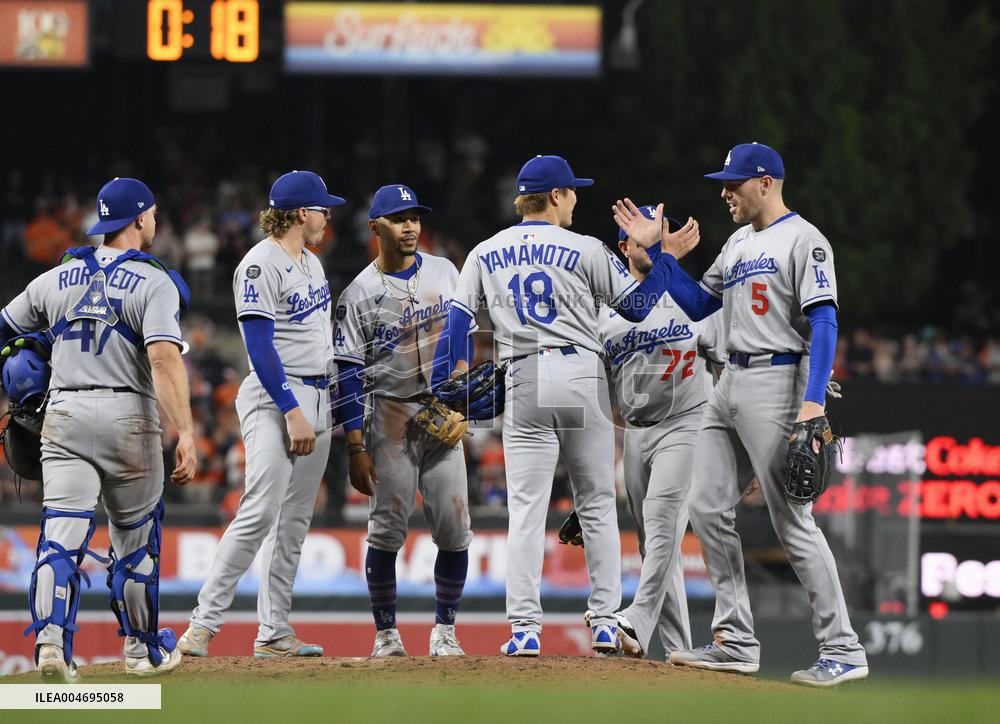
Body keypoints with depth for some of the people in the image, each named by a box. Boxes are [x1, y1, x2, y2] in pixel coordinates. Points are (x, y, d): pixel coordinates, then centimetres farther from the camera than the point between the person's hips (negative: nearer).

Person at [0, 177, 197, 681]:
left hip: (63, 414, 3)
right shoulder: (153, 282, -5)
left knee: (62, 533, -5)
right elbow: (164, 359, -18)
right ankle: (143, 649, 24)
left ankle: (50, 640, -24)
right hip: (128, 415, -3)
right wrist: (185, 432, -23)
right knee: (135, 538, 13)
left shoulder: (57, 279, 10)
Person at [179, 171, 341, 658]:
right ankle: (204, 623, -16)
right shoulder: (261, 265, -12)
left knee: (294, 521, 7)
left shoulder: (312, 263, 17)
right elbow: (260, 347, -18)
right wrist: (292, 412, -23)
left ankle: (274, 634, 8)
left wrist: (325, 409, 18)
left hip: (317, 399, 9)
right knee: (261, 512, -18)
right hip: (275, 398, -9)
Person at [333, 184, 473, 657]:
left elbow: (463, 334, 17)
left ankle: (444, 631, 8)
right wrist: (356, 448, -12)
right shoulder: (359, 294, -4)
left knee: (454, 529, -2)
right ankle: (386, 633, 5)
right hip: (391, 415, -3)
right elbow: (347, 374, -7)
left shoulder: (444, 272, 8)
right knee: (387, 529, -4)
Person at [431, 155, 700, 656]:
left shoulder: (485, 254, 10)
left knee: (526, 509, -1)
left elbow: (456, 322, 4)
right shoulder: (585, 250, 0)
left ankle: (525, 628, -9)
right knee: (597, 505, 8)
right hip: (583, 377, -2)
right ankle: (604, 623, 5)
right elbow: (637, 306, 5)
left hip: (524, 383, 2)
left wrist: (438, 395, 3)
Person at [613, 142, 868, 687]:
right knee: (707, 509, 6)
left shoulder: (803, 239, -9)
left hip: (776, 382, -9)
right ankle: (736, 642, 11)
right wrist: (658, 250, 15)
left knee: (792, 520, -11)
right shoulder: (738, 244, 19)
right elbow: (697, 305, 24)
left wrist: (813, 402, -26)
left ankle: (842, 651, -9)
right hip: (730, 386, 9)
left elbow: (824, 322, -16)